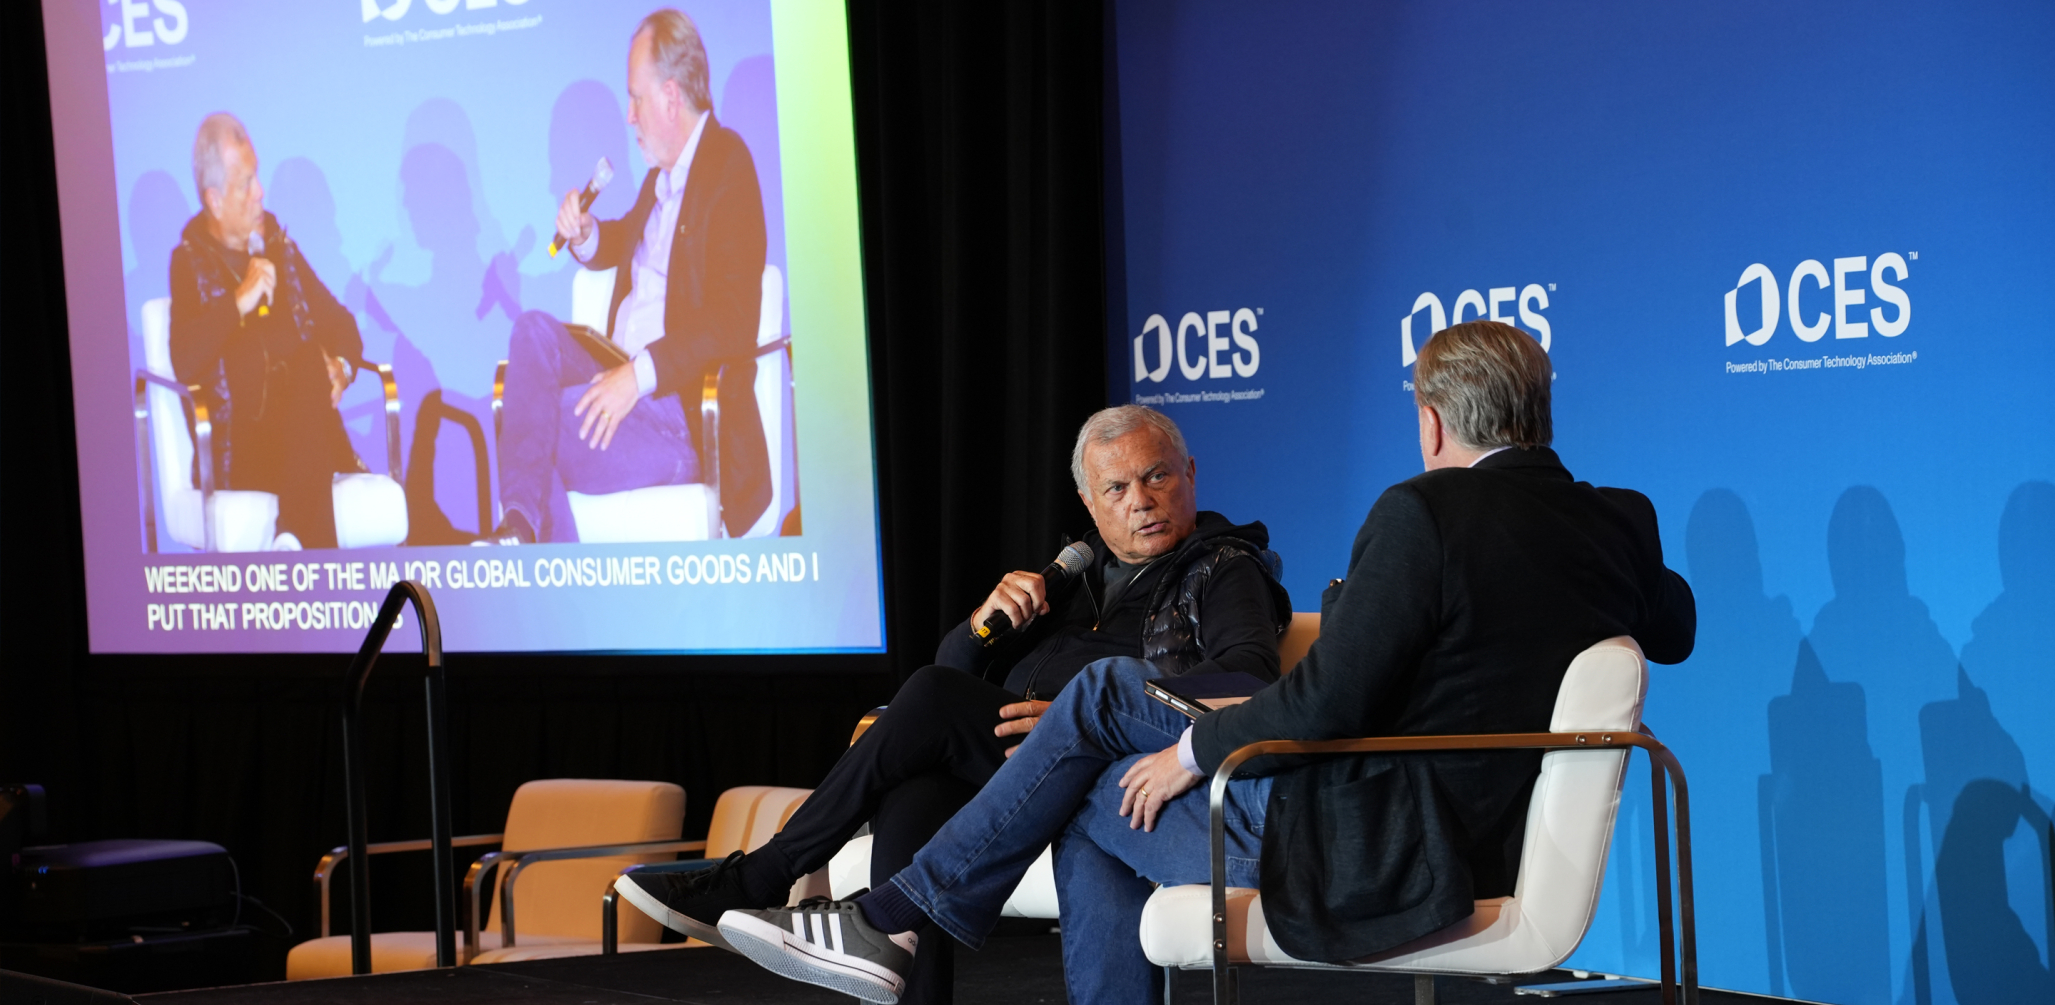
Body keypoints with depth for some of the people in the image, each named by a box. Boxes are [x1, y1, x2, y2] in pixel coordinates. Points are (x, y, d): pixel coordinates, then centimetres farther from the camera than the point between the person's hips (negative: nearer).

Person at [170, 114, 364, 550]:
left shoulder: (278, 245, 21)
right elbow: (185, 363, -10)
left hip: (306, 430, 4)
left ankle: (297, 544, -42)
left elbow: (339, 323, 26)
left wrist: (341, 366, 4)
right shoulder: (191, 261, 5)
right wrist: (239, 302, -16)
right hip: (236, 450, -4)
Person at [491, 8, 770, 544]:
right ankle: (518, 524, -27)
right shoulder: (663, 172, 13)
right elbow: (632, 238, 36)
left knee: (545, 422, -22)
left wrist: (641, 375, -28)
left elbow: (736, 323, -22)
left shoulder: (729, 168, -13)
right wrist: (586, 237, 12)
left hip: (685, 422, -8)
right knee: (534, 329, -13)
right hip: (626, 376, 8)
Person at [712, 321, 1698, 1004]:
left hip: (1366, 855, -8)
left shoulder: (1424, 513, -18)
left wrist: (1191, 753, -6)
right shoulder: (1615, 525, 4)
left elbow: (1327, 702, -21)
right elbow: (1672, 628, 25)